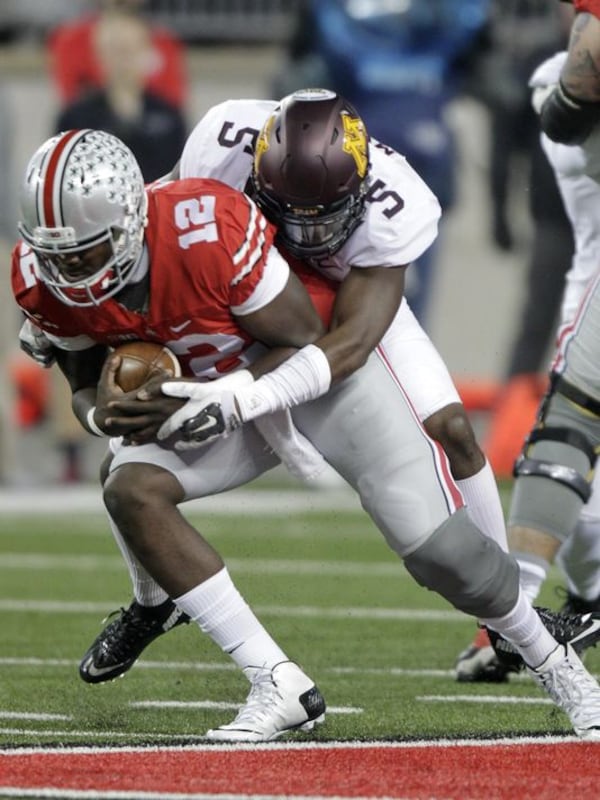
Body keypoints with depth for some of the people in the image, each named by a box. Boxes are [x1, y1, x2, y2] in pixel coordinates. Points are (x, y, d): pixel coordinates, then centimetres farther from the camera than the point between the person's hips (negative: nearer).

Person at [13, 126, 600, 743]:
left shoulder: (208, 231, -37)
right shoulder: (43, 276, -19)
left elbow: (306, 346, -24)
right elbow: (85, 382, -2)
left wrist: (215, 403, -36)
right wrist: (103, 411, -26)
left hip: (321, 366, -5)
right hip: (207, 387, 5)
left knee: (440, 552, -8)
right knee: (131, 493, -23)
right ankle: (277, 688, -17)